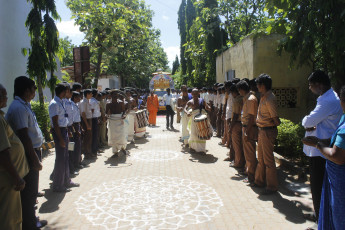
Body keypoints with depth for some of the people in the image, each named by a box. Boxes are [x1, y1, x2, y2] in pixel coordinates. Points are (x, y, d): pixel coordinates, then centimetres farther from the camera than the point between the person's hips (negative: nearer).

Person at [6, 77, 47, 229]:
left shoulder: (24, 105, 13)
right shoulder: (18, 108, -20)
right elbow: (24, 136, -24)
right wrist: (35, 159, -21)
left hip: (32, 151, 11)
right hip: (28, 154, -11)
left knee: (31, 191, 22)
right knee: (28, 193, 3)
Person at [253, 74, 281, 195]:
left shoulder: (269, 99, -21)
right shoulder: (263, 97, 10)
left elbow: (275, 118, -21)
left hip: (268, 131, -10)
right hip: (262, 130, 10)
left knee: (268, 159, 0)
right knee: (261, 158, 19)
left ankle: (272, 187, 13)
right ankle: (260, 181, 34)